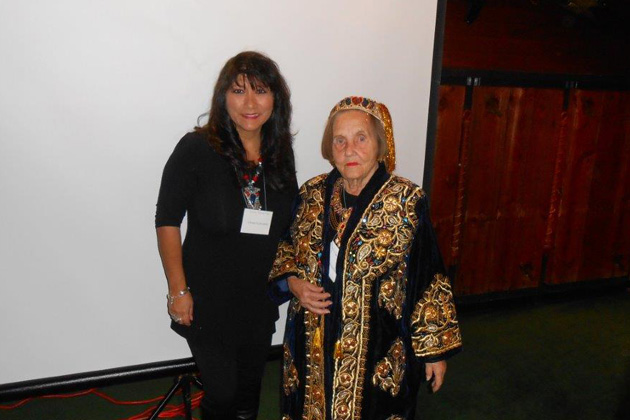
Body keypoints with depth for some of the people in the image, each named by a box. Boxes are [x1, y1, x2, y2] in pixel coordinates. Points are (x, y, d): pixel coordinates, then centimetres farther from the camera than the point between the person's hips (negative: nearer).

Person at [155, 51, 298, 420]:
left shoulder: (280, 155, -1)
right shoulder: (196, 150, -16)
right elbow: (167, 222, -11)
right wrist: (178, 290, -13)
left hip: (260, 302, 5)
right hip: (208, 303, -4)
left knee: (250, 390, 20)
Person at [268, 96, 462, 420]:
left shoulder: (408, 203, -13)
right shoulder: (312, 194, -2)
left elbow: (429, 280, -9)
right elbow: (286, 250, 12)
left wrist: (436, 350, -5)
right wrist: (293, 283, -8)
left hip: (379, 355, -3)